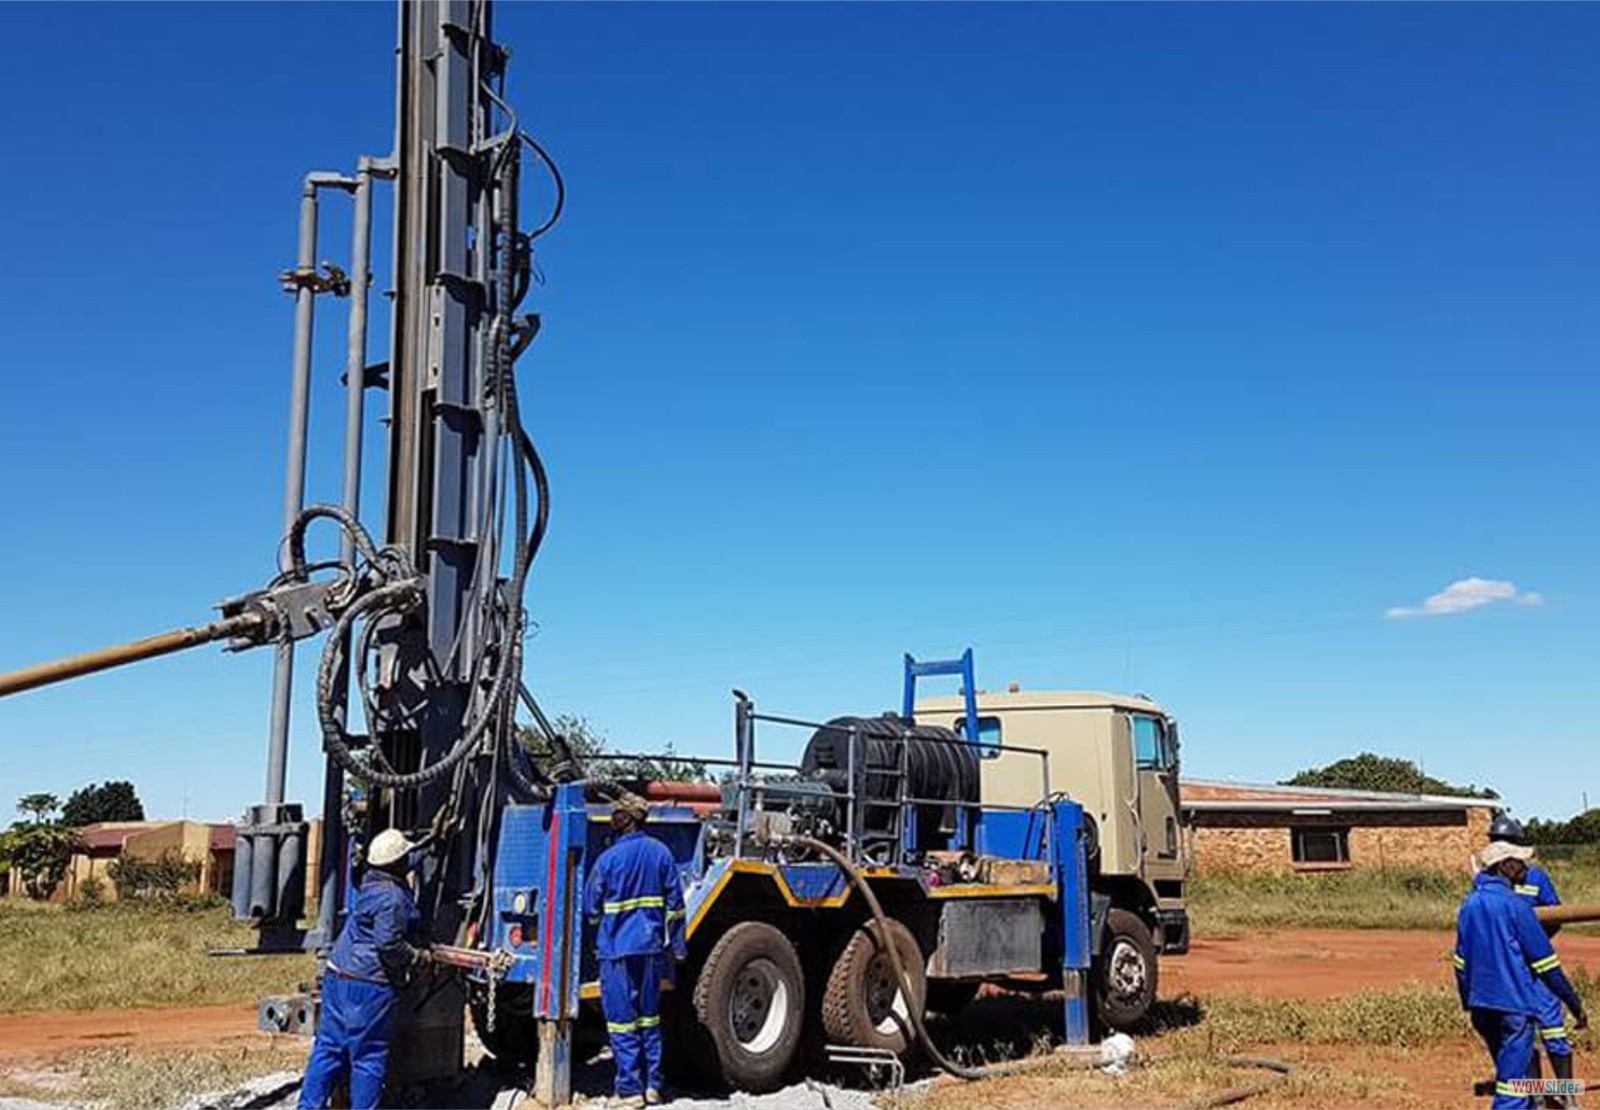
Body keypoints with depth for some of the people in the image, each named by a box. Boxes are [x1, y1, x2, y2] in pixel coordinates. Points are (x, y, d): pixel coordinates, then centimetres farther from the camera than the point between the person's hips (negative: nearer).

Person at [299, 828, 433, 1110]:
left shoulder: (371, 885, 11)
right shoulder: (392, 898, -17)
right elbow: (389, 945, -22)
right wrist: (420, 958, -7)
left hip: (338, 975, 9)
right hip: (369, 985, -9)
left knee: (328, 1048, 13)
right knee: (369, 1057, 1)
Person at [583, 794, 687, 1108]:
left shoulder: (609, 858, -11)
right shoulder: (661, 853, 2)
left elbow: (591, 908, -2)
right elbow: (675, 903, 4)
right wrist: (676, 946, 12)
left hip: (617, 949, -4)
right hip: (651, 947, 5)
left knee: (622, 1020, 3)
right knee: (649, 1017, 15)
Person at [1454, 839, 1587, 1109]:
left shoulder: (1468, 904, 9)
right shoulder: (1514, 903, -12)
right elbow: (1544, 961, -11)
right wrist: (1575, 1004, -3)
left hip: (1481, 1006, 7)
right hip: (1514, 1004, -7)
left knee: (1510, 1070, 22)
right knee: (1513, 1080, -5)